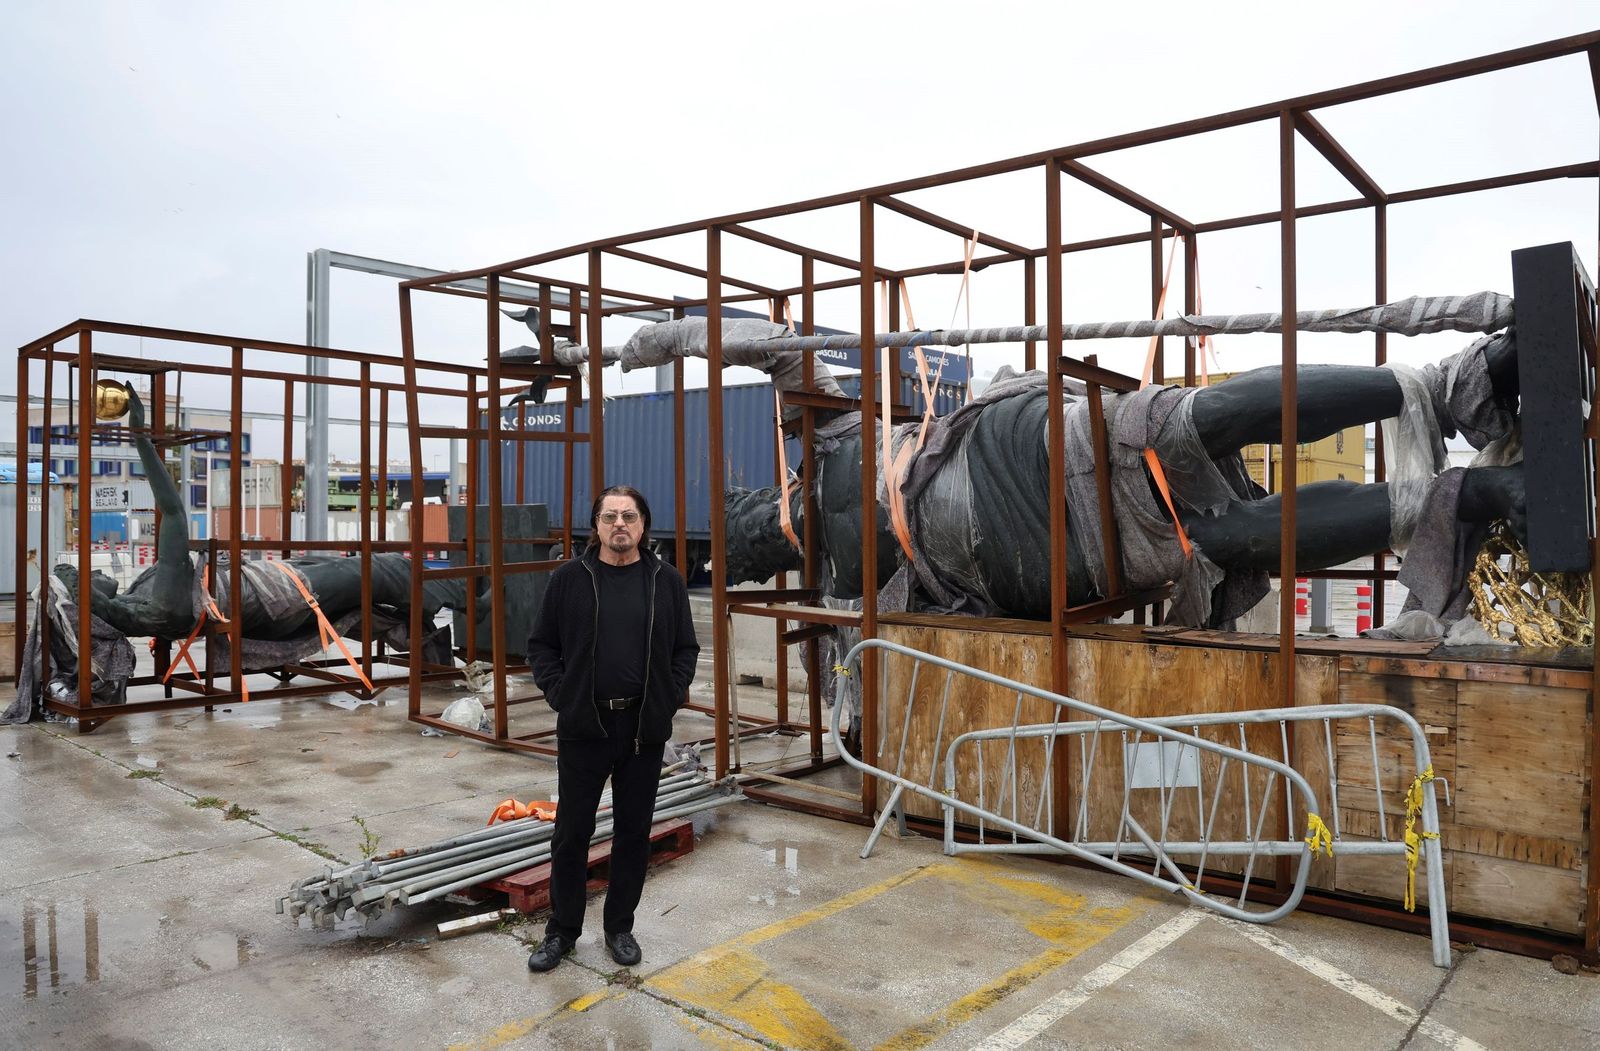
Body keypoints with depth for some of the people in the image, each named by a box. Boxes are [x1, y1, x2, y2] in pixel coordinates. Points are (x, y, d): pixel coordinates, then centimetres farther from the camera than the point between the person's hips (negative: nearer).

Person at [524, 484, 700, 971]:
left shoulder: (666, 581, 3)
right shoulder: (569, 579, -1)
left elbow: (686, 649, 8)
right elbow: (541, 645, 5)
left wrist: (670, 698, -2)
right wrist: (559, 694, -5)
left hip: (645, 729, 1)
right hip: (583, 728, -1)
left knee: (634, 833, 12)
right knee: (571, 833, 9)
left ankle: (620, 927, 28)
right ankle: (562, 930, 25)